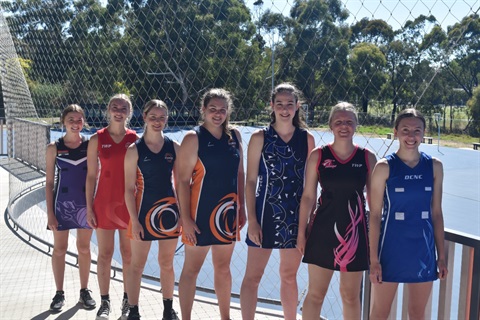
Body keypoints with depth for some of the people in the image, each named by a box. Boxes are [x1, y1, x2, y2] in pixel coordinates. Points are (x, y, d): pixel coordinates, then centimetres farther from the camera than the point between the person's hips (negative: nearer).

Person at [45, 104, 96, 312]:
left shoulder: (90, 145, -2)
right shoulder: (54, 148, -4)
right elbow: (49, 182, -2)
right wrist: (50, 212, -6)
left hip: (85, 203, 1)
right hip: (62, 203, -1)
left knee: (84, 249, 10)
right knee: (59, 249, 8)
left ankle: (84, 291, 23)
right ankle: (59, 293, 22)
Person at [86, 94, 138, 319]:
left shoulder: (135, 139, 1)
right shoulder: (97, 139, 0)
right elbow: (91, 175, 1)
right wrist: (89, 208, -3)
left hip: (129, 203, 0)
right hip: (104, 202, 0)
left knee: (129, 255, 7)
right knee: (104, 255, 5)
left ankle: (128, 301, 21)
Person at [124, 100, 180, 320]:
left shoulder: (174, 147, 2)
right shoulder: (134, 150, -5)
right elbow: (129, 189, -5)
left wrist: (182, 213, 1)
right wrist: (134, 220, -10)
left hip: (169, 211, 2)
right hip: (143, 210, -2)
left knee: (167, 263, 13)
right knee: (137, 265, 5)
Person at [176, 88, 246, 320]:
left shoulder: (234, 136, 6)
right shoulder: (193, 138, -9)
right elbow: (183, 181, -12)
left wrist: (241, 207, 9)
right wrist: (186, 218, -16)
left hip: (227, 211, 5)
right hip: (200, 212, -5)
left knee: (223, 268, 17)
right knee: (191, 269, 5)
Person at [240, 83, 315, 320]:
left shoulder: (307, 138, 3)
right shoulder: (260, 138, -3)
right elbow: (251, 181, -4)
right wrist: (252, 220, -10)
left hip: (296, 215, 2)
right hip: (266, 213, -2)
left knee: (289, 276, 16)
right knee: (252, 276, 3)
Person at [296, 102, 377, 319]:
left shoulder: (367, 158, 0)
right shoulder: (318, 155, -1)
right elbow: (308, 196, 1)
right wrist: (301, 232, 0)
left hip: (354, 231, 1)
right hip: (323, 229, -1)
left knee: (351, 295, 13)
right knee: (315, 293, 6)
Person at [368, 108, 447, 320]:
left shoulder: (434, 166, 1)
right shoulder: (384, 167, -8)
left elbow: (436, 213, 6)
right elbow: (375, 215, -7)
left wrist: (441, 256, 6)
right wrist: (374, 259, -10)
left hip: (423, 249, 3)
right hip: (391, 247, -3)